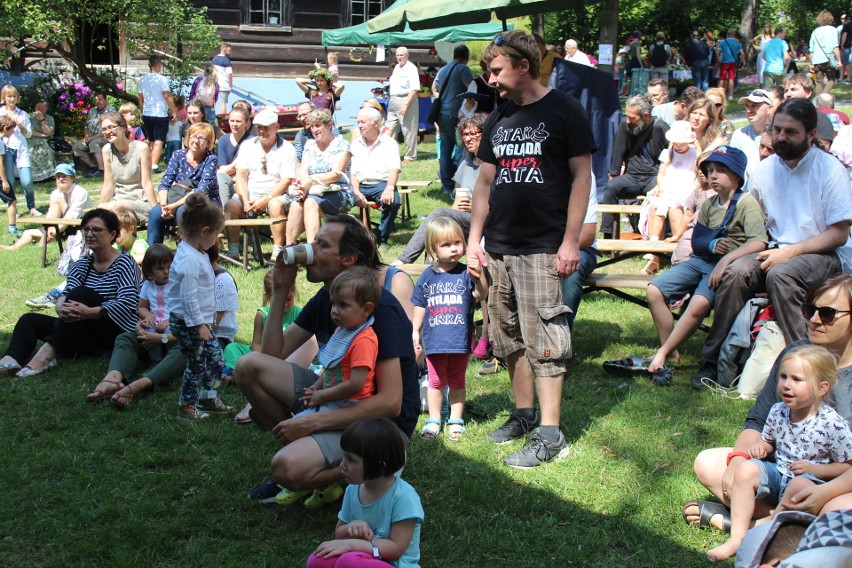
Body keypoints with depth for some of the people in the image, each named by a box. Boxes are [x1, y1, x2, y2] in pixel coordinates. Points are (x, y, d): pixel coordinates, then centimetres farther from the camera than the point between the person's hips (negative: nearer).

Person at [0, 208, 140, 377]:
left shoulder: (124, 263, -5)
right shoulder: (81, 264, 15)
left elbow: (128, 303, -20)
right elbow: (66, 294, -2)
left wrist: (90, 312, -32)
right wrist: (61, 308, -27)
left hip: (118, 330, -7)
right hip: (88, 333, 7)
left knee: (81, 293, -29)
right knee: (29, 320, -5)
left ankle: (49, 351, -39)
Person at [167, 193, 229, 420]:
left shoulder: (197, 253, 8)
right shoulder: (189, 260, -25)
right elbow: (188, 297, -26)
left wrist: (205, 321, 22)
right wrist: (199, 324, -22)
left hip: (200, 320, 10)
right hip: (187, 322, -10)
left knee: (215, 355, 16)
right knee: (197, 363, 1)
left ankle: (208, 397, 28)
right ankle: (186, 406, 15)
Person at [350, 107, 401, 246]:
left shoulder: (389, 143, 5)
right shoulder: (355, 145, 17)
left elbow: (394, 169, -9)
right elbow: (353, 172, 10)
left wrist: (389, 188, -29)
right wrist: (356, 192, -10)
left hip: (381, 184, -3)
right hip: (361, 186, 3)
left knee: (393, 201, -34)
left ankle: (382, 238, -15)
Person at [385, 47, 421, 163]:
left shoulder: (411, 68, -11)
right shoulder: (396, 67, 16)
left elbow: (415, 89, -19)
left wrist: (406, 105, -23)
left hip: (406, 100, -9)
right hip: (394, 101, 9)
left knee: (408, 130, -3)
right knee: (390, 129, 11)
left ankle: (410, 156, 4)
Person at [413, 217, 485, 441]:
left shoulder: (465, 273, -6)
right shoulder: (427, 277, 2)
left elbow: (480, 295, -20)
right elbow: (420, 306, 11)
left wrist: (479, 276, -36)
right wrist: (415, 331, 11)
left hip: (460, 340, -2)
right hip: (435, 340, 2)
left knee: (457, 382, 12)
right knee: (436, 382, 12)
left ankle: (456, 420, 24)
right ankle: (434, 420, 24)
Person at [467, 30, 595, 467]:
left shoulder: (563, 111, -4)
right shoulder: (498, 119, 14)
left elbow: (581, 175, -6)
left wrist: (571, 241, -12)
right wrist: (474, 241, 10)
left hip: (542, 249, -7)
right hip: (498, 248, 7)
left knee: (543, 338, -7)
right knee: (509, 337, 12)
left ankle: (550, 433, -3)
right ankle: (524, 413, 26)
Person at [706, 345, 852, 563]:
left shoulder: (833, 425, -16)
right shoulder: (778, 412, -2)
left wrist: (813, 469, -19)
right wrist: (760, 447, -7)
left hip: (813, 481, -5)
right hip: (778, 475, 5)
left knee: (801, 487, -38)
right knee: (747, 469, -22)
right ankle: (737, 538, -25)